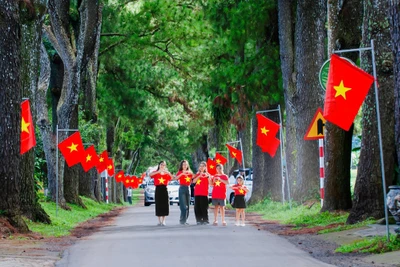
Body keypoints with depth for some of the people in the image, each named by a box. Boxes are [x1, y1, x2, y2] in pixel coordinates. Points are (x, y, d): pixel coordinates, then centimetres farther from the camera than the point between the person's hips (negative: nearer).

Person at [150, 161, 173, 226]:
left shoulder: (166, 173, 11)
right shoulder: (156, 173, 5)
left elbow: (173, 178, -4)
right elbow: (150, 175, -17)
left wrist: (168, 172, -18)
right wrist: (158, 171, -26)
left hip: (164, 190, 2)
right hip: (158, 189, -2)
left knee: (165, 205, 0)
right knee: (158, 205, -1)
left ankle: (163, 221, 7)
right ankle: (159, 221, 5)